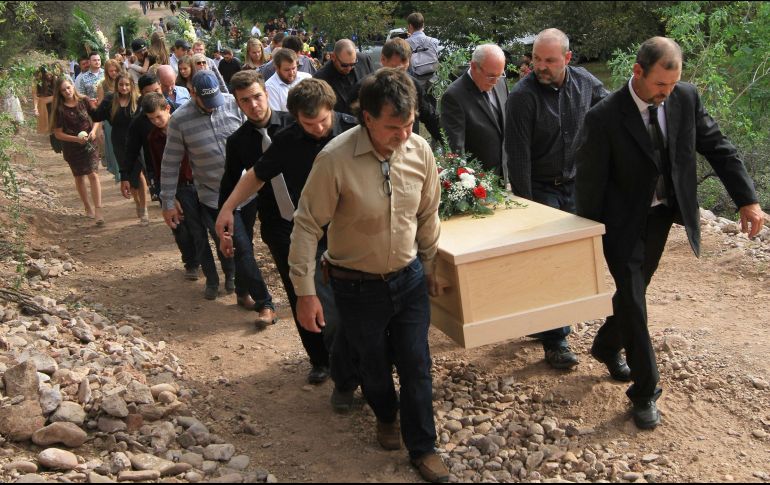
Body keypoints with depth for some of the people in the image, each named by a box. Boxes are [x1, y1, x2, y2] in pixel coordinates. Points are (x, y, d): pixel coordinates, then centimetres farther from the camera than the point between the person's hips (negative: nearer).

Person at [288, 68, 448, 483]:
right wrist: (305, 292, -15)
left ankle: (422, 448, 27)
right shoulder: (335, 158, -24)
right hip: (357, 286, -2)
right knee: (373, 364, 18)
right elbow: (307, 226, -16)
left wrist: (430, 266, 15)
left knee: (416, 366, 8)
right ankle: (385, 415, 49)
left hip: (409, 278, 3)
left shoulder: (420, 150, -11)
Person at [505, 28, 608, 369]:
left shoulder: (585, 83, -4)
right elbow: (517, 155, -18)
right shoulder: (522, 96, -19)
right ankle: (554, 340, 4)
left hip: (575, 185, 5)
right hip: (540, 188, -5)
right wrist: (524, 205, -17)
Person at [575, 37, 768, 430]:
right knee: (632, 301, -3)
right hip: (623, 222, -5)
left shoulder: (686, 98, -8)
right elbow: (590, 183, -15)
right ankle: (645, 393, 11)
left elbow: (717, 147, 0)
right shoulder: (604, 118, -21)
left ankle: (606, 348, 45)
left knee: (634, 291, 19)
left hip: (663, 216, 5)